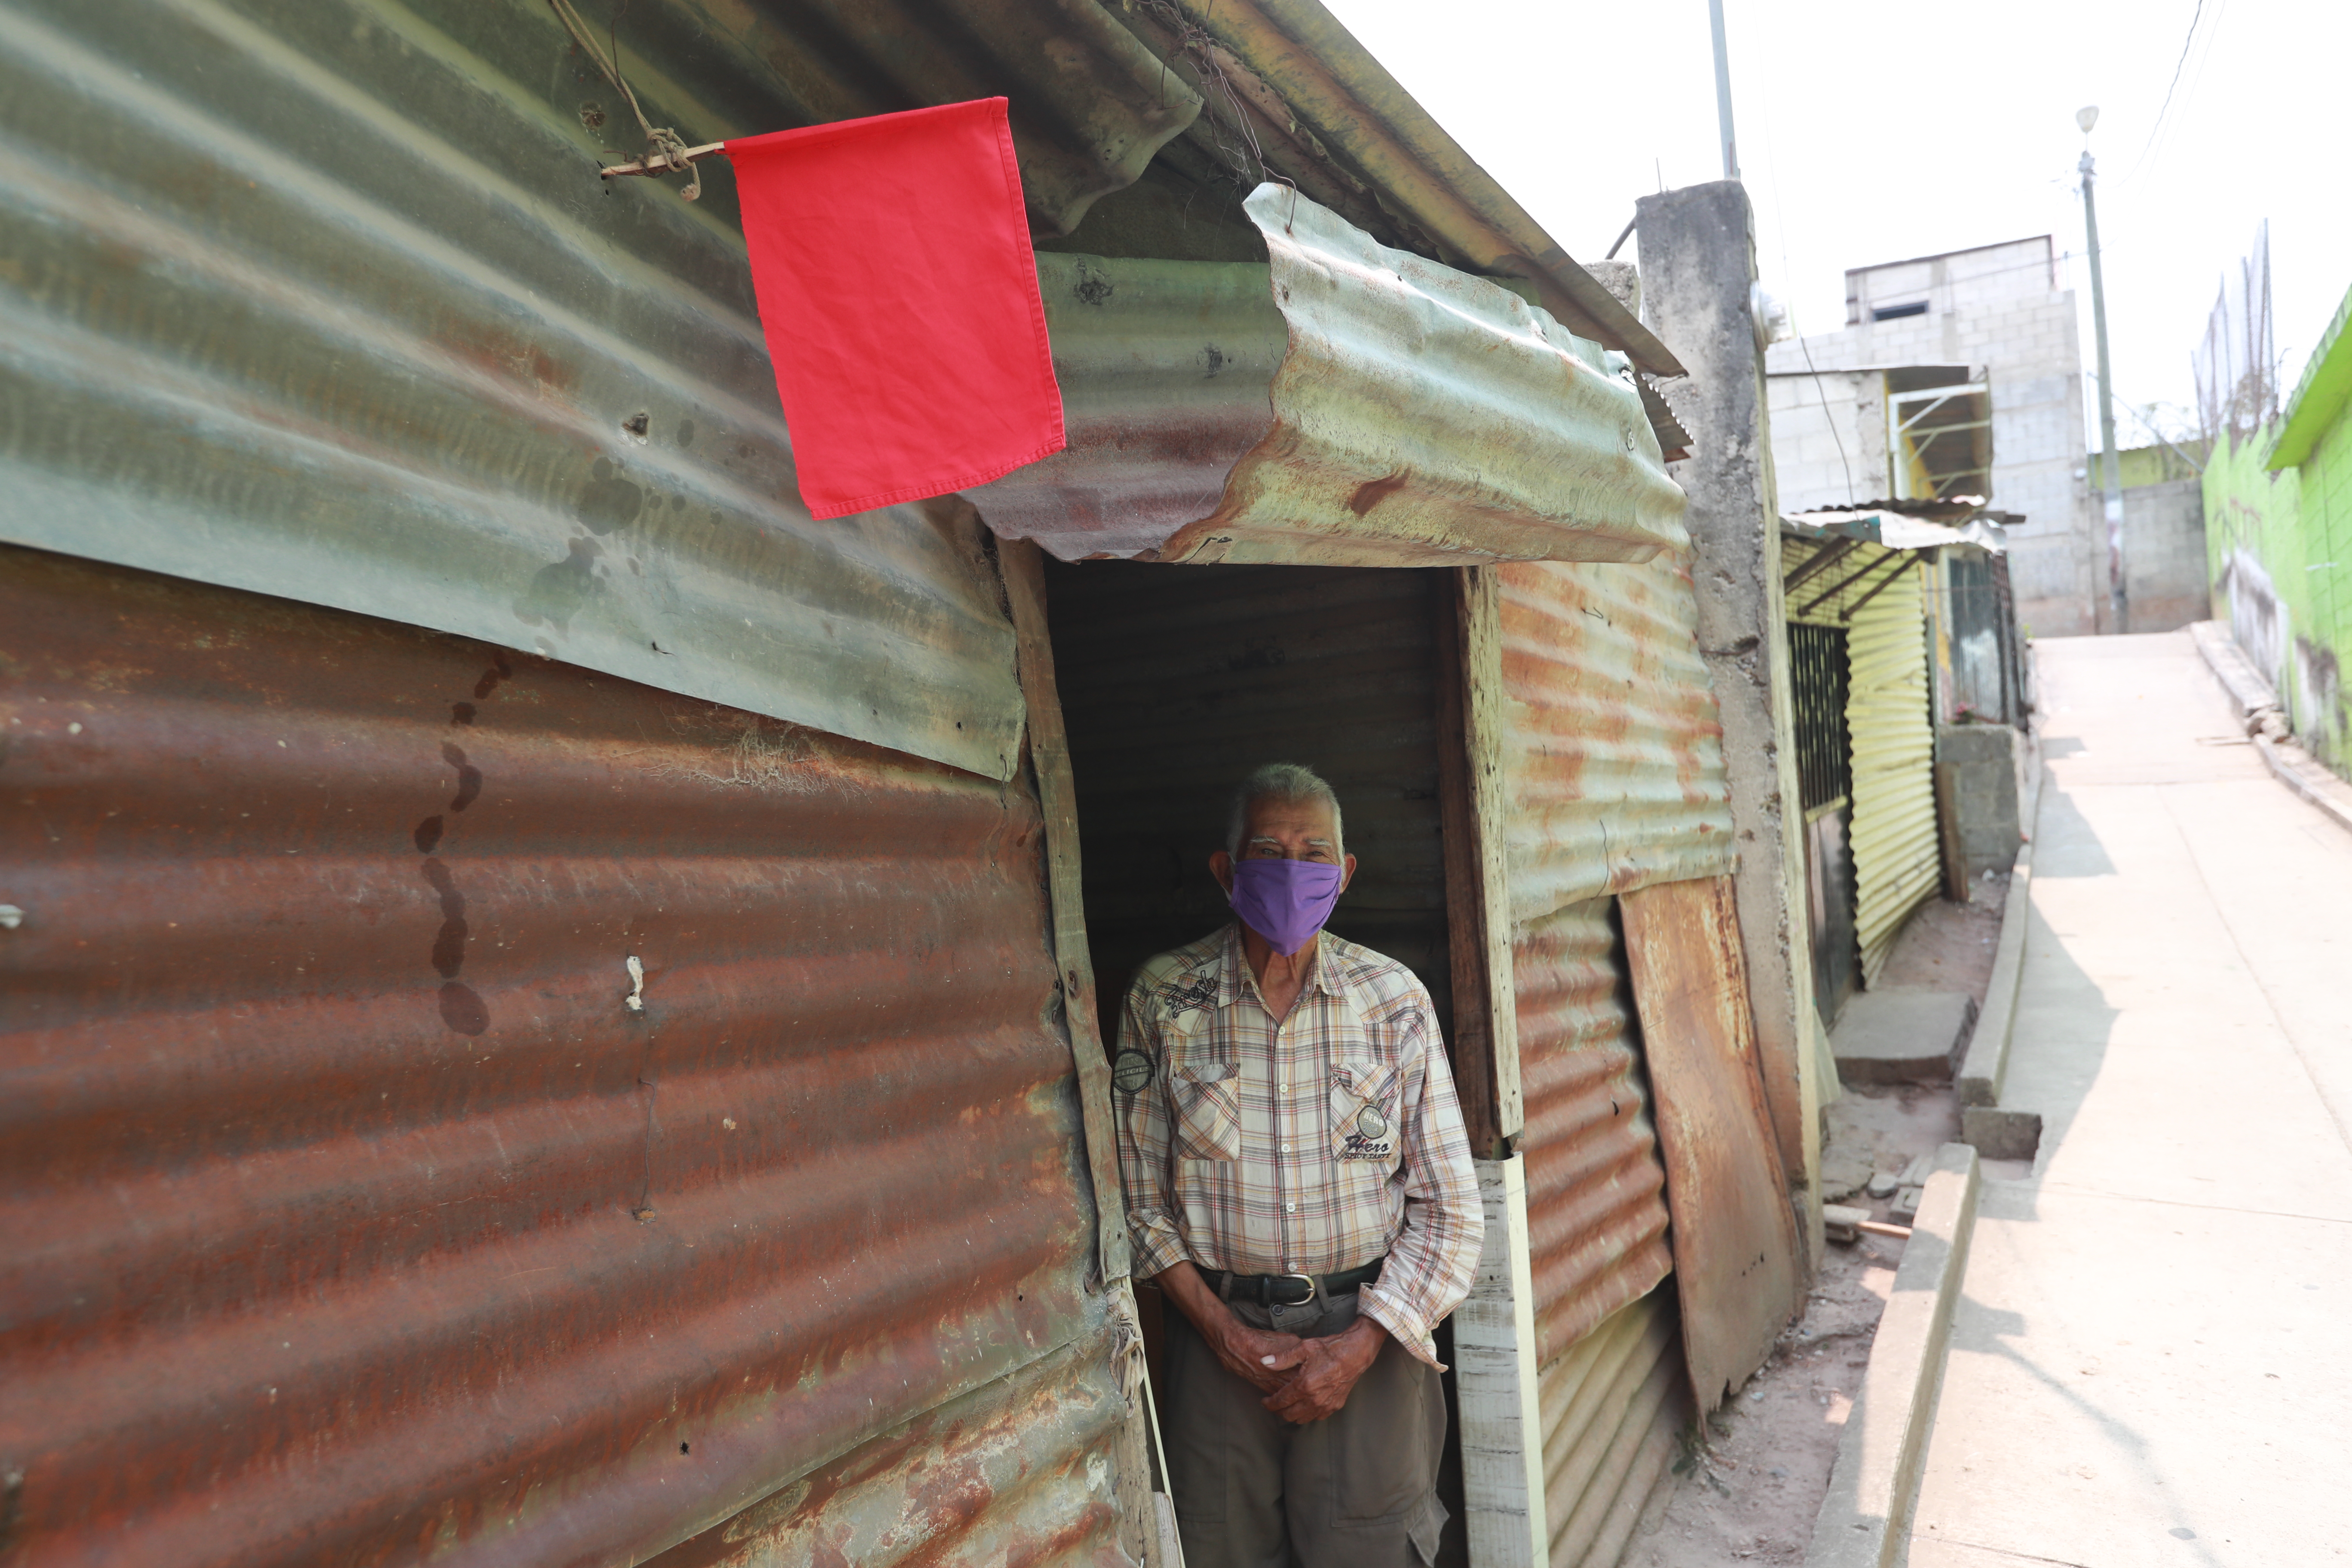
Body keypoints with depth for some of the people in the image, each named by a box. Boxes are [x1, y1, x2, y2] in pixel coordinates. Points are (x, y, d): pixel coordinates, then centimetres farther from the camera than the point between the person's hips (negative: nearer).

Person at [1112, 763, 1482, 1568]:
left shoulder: (1394, 1000, -3)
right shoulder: (1163, 998, -4)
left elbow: (1449, 1210, -1)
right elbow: (1140, 1192, 1)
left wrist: (1356, 1348, -10)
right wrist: (1223, 1329, -7)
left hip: (1367, 1332, 0)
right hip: (1220, 1329, 0)